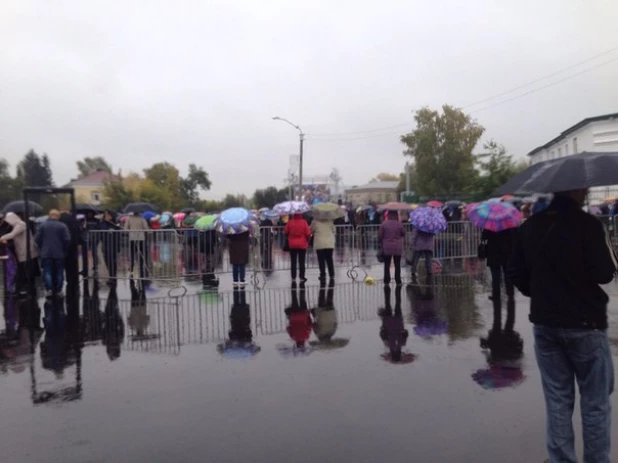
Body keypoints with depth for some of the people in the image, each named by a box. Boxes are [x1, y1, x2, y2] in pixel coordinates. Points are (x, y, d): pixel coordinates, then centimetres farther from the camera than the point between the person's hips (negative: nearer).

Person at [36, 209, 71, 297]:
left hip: (46, 254, 1)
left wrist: (42, 248, 15)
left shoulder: (43, 225, 2)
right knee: (59, 272, 8)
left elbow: (37, 239, 1)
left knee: (47, 272, 4)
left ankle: (49, 289, -10)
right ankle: (58, 290, 9)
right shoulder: (63, 226, -4)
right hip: (59, 254, -1)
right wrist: (64, 250, 6)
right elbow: (67, 240, -9)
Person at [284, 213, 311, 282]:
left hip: (292, 245, 1)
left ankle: (293, 278, 12)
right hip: (302, 245, -1)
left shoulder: (290, 222, -8)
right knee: (302, 262, 7)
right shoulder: (304, 222, -12)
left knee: (293, 262, 9)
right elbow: (308, 233, -10)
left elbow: (285, 232, 0)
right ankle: (302, 277, 10)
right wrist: (307, 241, 8)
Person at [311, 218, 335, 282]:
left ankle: (323, 275, 1)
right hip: (330, 244, 3)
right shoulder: (330, 221, 1)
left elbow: (311, 230, 6)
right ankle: (332, 276, 15)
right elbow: (333, 231, 10)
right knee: (329, 260, 11)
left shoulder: (315, 222, -6)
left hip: (319, 244, -3)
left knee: (321, 261, 3)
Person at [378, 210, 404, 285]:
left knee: (387, 265, 9)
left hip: (386, 247, 0)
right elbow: (403, 233, 5)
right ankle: (398, 281, 12)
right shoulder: (399, 224, -8)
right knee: (397, 265, 9)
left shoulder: (384, 224, -8)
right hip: (397, 248, 0)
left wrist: (381, 244, 10)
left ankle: (386, 281, 11)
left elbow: (379, 236, -5)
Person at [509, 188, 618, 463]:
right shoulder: (587, 224, -14)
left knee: (557, 401, 13)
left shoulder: (530, 226, 2)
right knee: (595, 403, 11)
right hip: (584, 324, -4)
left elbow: (515, 272, 6)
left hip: (545, 324, 5)